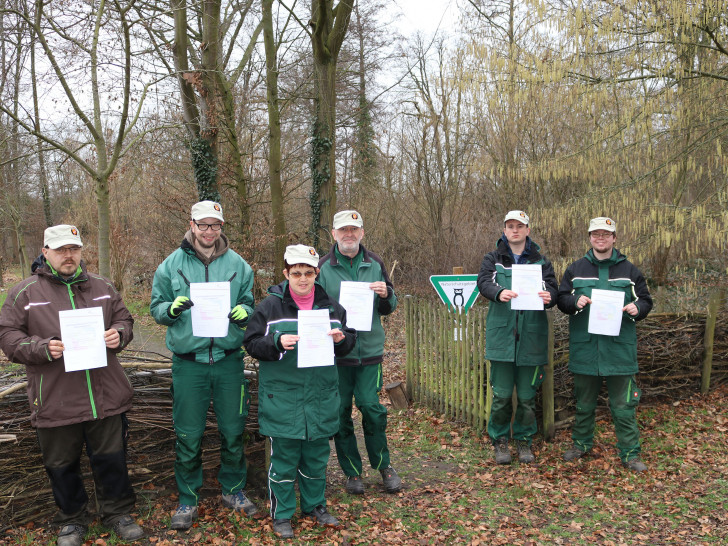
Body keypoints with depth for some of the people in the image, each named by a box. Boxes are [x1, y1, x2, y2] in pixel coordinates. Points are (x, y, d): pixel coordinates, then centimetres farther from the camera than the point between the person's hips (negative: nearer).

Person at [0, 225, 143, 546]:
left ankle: (117, 512, 31)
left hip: (106, 396, 2)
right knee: (62, 465, 14)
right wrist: (43, 349, -18)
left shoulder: (102, 287, 8)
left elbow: (124, 318, 15)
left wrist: (119, 334, -7)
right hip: (55, 402, -1)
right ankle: (72, 520, 35)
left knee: (111, 459, 11)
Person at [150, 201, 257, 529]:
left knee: (233, 431, 11)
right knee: (188, 435, 7)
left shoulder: (238, 265, 3)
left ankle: (233, 490, 32)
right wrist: (172, 309, -18)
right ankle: (188, 499, 26)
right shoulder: (172, 264, 1)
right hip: (188, 362, -1)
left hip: (229, 360, 1)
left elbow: (249, 305, 9)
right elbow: (156, 308, 4)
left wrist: (244, 312, -14)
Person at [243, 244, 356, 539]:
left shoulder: (330, 306, 7)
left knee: (317, 455, 16)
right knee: (284, 458, 5)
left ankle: (315, 505, 35)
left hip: (321, 398, 4)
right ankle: (281, 515, 22)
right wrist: (277, 343, -22)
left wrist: (341, 338, -9)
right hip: (282, 398, -3)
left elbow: (350, 340, 14)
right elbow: (251, 343, -5)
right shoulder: (270, 306, -4)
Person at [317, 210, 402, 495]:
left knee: (372, 408, 0)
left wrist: (386, 294, -11)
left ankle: (384, 465, 22)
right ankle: (352, 472, 23)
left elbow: (389, 307, 11)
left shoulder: (374, 264, 7)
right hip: (335, 351, -1)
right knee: (341, 412, 6)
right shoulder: (323, 267, -1)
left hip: (370, 350, 1)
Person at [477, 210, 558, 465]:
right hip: (501, 336, -1)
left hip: (531, 338, 1)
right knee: (501, 394, 0)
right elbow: (483, 281, -7)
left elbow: (552, 286, 1)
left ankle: (524, 441, 25)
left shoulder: (540, 261, 12)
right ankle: (499, 440, 18)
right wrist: (499, 292, -30)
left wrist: (549, 296, -24)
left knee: (527, 395, 7)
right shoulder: (493, 259, 9)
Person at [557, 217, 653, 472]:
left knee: (623, 405, 4)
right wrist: (576, 302, -14)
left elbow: (646, 299, 11)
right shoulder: (576, 269, 7)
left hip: (619, 348, -1)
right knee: (584, 402, 14)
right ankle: (581, 443, 31)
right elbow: (561, 299, 7)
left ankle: (630, 453, 17)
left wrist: (637, 309, -11)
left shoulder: (628, 269, 6)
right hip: (584, 348, 1)